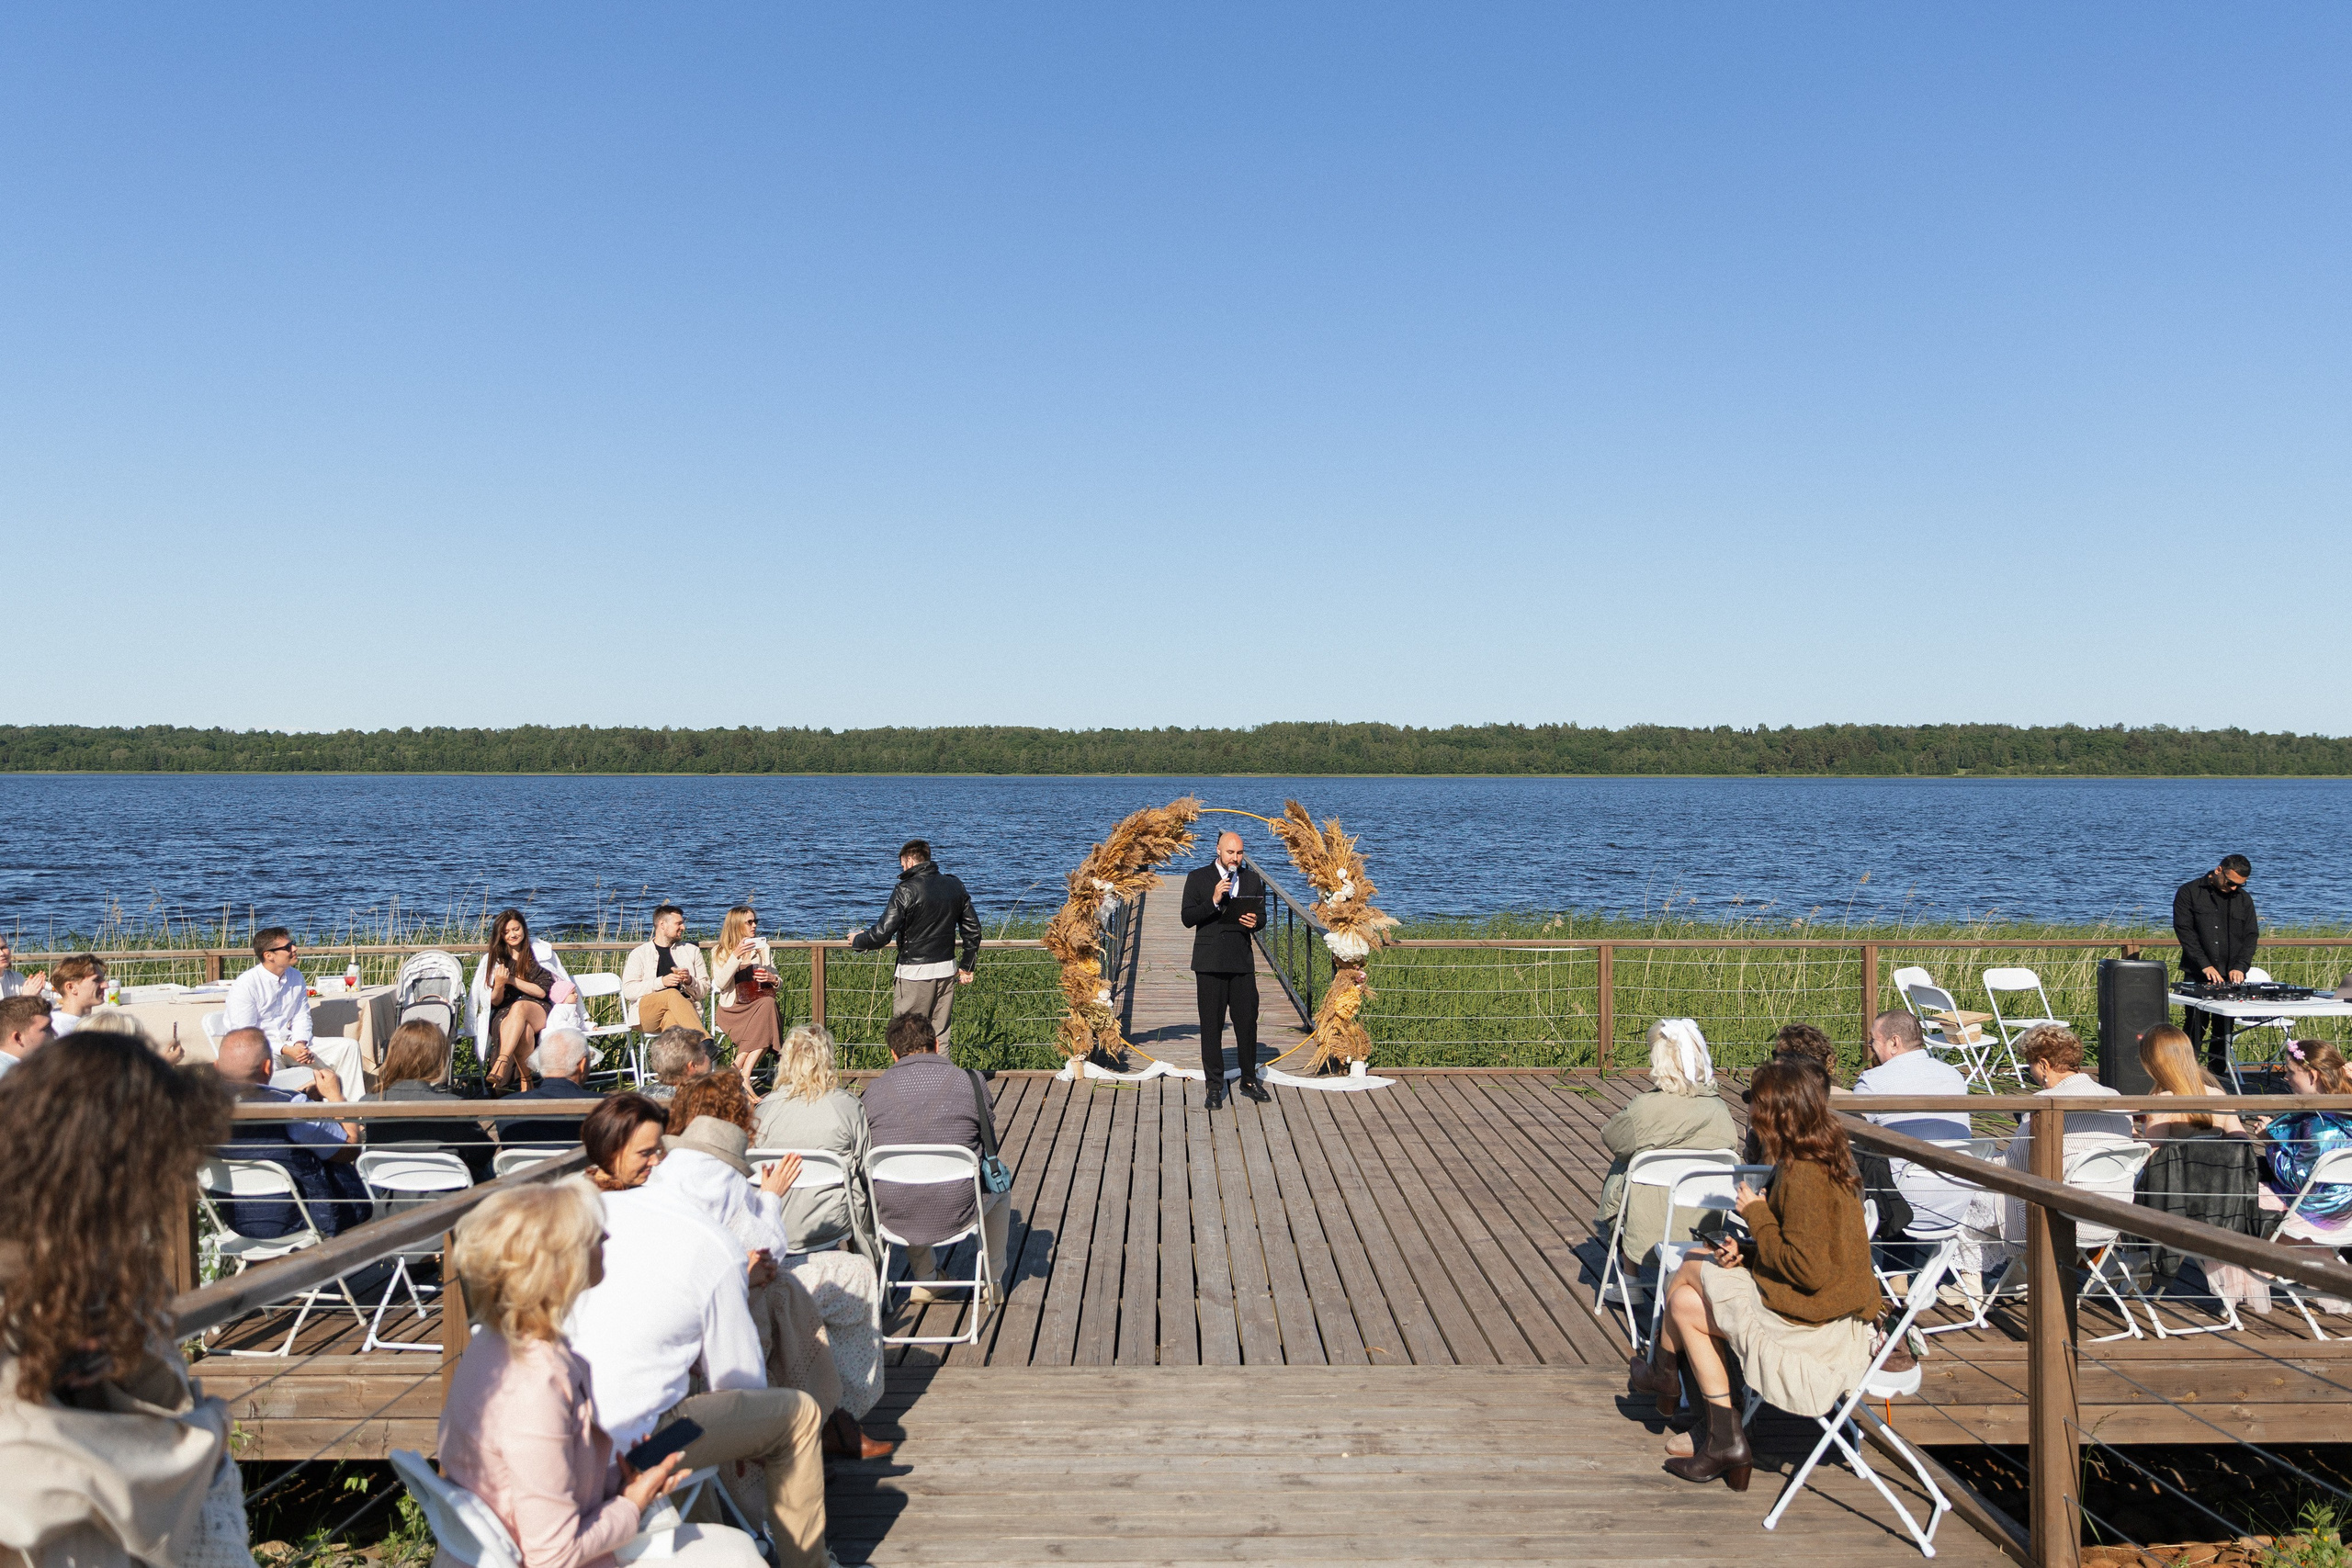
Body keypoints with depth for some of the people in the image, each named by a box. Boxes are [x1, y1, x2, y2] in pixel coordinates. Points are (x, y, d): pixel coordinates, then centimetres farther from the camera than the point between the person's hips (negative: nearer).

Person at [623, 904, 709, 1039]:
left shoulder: (692, 951, 24)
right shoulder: (639, 953, 15)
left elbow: (705, 989, 19)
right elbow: (628, 991, 1)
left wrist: (690, 981, -4)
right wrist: (662, 982, -11)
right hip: (647, 1015, -1)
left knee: (671, 1016, -36)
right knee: (673, 993, -35)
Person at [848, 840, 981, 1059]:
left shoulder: (906, 890, -12)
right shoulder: (955, 886, 8)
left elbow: (882, 934, -15)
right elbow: (972, 929, 13)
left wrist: (857, 941, 4)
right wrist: (968, 966, 23)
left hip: (915, 975, -6)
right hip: (947, 971, 6)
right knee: (940, 1037, 12)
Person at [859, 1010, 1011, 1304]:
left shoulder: (874, 1090, -2)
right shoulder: (971, 1082, -5)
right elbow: (989, 1148, 6)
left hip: (895, 1217, 2)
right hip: (956, 1214, -2)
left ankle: (924, 1279, 49)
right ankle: (992, 1279, 44)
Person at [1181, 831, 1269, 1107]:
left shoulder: (1253, 879, 11)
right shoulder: (1198, 878, 2)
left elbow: (1262, 915, 15)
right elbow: (1187, 918, -5)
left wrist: (1255, 922, -9)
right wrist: (1213, 901, -19)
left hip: (1242, 960, 2)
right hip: (1209, 962, -2)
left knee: (1247, 1021, 4)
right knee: (1211, 1025, 1)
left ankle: (1249, 1080, 19)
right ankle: (1214, 1086, 9)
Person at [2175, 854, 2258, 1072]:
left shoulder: (2244, 899, 14)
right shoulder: (2189, 893, 1)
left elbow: (2251, 936, 11)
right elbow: (2184, 930, -6)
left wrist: (2240, 966, -6)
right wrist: (2205, 965, -14)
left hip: (2230, 978, 4)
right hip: (2197, 977, -4)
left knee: (2224, 1032, 4)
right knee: (2196, 1027, -7)